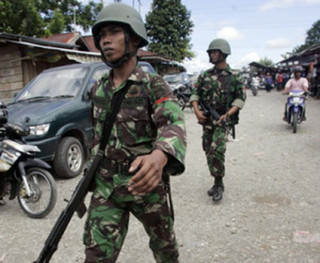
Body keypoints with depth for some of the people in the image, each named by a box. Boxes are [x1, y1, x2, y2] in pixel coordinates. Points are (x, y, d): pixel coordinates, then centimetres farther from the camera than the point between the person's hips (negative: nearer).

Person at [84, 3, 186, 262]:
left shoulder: (154, 85, -13)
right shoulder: (98, 89, 3)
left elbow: (174, 123, -31)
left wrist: (159, 157, -52)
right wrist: (91, 170, 17)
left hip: (146, 182, -3)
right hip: (106, 186, 3)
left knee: (163, 241, 19)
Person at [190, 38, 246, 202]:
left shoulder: (234, 77, -2)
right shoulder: (205, 75, 8)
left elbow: (240, 98, -2)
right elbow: (195, 93, 9)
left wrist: (228, 113, -16)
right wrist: (197, 110, -7)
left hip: (223, 120, -5)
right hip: (206, 119, 5)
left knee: (217, 150, -20)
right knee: (208, 151, 9)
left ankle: (218, 184, -3)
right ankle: (217, 183, 25)